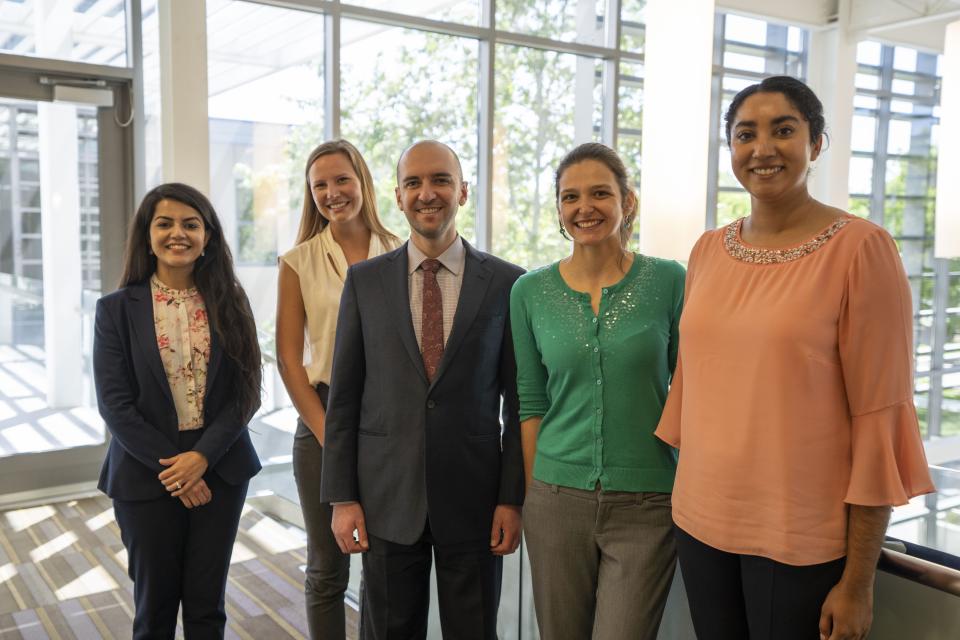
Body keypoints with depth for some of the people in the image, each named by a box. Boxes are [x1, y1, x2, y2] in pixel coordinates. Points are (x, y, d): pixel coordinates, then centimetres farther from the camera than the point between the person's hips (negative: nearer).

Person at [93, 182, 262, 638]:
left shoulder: (230, 302, 2)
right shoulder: (116, 309, -2)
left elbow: (246, 391, -2)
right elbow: (115, 403, -6)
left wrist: (202, 456, -13)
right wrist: (169, 466, -11)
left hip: (219, 469, 1)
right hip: (146, 475, -1)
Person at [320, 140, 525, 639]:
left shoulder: (506, 283, -2)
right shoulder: (364, 280, 2)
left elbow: (519, 401, 0)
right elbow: (344, 396, 3)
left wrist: (513, 498, -3)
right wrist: (341, 498, -1)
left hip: (475, 497, -1)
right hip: (387, 497, 1)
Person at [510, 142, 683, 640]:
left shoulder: (669, 281, -4)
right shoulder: (530, 292, 1)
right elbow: (530, 403, 6)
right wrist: (533, 493, 3)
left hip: (646, 505, -2)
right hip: (558, 500, 2)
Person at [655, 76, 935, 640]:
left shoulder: (860, 248, -10)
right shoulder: (708, 251, 4)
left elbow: (879, 419, -11)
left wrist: (858, 582, -10)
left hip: (803, 542, -4)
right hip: (702, 524, 5)